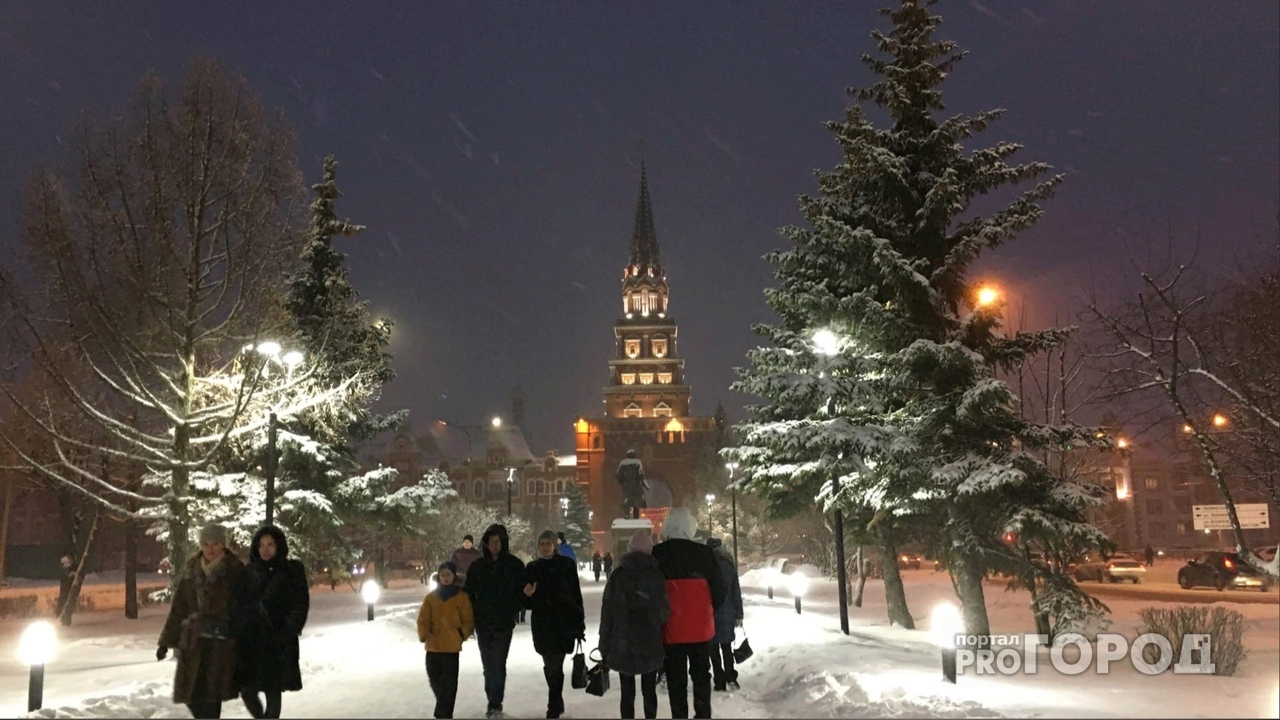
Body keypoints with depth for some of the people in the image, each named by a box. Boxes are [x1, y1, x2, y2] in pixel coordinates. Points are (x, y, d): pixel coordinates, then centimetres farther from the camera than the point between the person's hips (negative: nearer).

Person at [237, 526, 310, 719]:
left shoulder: (293, 571, 1)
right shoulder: (250, 572, 9)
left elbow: (301, 605, -2)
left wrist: (288, 632, -12)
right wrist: (238, 633, 0)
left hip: (278, 641, -2)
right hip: (250, 639, 3)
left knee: (272, 693, 0)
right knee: (247, 692, -2)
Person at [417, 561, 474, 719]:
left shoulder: (462, 597, -1)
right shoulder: (431, 597, 6)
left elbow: (468, 620, 1)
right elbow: (423, 619, 1)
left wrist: (462, 634, -15)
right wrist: (424, 635, -14)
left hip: (452, 646, -3)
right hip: (433, 647, 3)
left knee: (449, 682, -2)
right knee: (434, 679, 14)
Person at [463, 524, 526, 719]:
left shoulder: (514, 565, -3)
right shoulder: (477, 566, 2)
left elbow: (522, 591, 1)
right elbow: (468, 593, 7)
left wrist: (512, 610, -7)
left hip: (504, 623, -3)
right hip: (483, 624, 3)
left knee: (498, 665, -7)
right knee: (488, 665, 9)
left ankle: (495, 704, 0)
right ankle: (493, 703, 20)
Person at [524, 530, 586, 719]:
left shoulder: (566, 565, -3)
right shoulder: (532, 568, 6)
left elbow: (576, 595, -3)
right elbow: (528, 602, 9)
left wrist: (580, 623, -6)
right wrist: (527, 595, -15)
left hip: (564, 621, -3)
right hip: (542, 623, 3)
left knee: (555, 666, -7)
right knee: (550, 665, 12)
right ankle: (557, 703, 28)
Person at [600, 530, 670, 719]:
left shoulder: (617, 575, -2)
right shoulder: (658, 576, -4)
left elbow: (607, 614, -2)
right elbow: (664, 612, -6)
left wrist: (605, 647, 3)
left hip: (623, 644, 0)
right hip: (650, 645, 0)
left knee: (627, 693, 7)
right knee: (649, 691, 11)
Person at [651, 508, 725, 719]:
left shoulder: (657, 554, -8)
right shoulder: (704, 553, -7)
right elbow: (719, 589, -2)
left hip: (671, 629, -1)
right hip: (701, 627, 1)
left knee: (676, 678, 9)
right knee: (701, 674, 15)